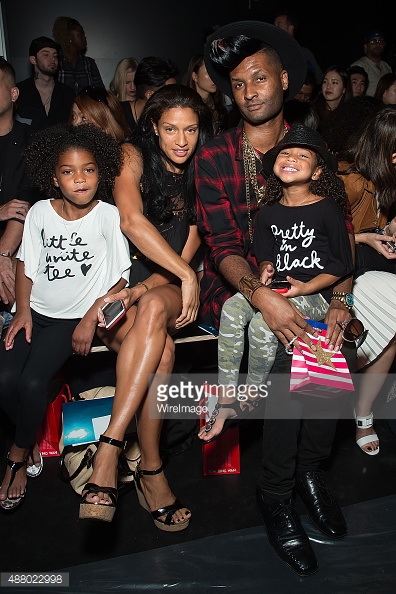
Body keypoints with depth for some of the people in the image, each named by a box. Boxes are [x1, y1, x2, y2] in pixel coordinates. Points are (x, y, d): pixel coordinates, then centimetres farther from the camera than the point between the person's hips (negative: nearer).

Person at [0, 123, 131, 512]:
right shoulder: (40, 213, 0)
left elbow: (120, 278, -6)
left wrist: (90, 319, -11)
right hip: (36, 312, 3)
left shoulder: (108, 217, -9)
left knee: (32, 382, -21)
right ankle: (32, 443, 12)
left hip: (76, 317, -3)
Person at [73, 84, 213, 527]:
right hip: (117, 282, -2)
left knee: (154, 310, -35)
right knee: (161, 351, -32)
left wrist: (146, 290, -14)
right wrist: (186, 274, -22)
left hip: (168, 290, 2)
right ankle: (150, 469, -24)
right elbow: (132, 221, -18)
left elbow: (186, 254, 4)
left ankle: (108, 449, -36)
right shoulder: (132, 158, 2)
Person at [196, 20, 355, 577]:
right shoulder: (213, 155, -2)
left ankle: (310, 467, 4)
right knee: (291, 355, -27)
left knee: (333, 347, -24)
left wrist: (340, 296, -18)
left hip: (300, 285, 3)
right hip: (235, 288, -3)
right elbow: (222, 243, -11)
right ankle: (276, 497, -5)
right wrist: (261, 295, -30)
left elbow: (339, 229, 0)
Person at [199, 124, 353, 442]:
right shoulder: (268, 212, 11)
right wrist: (267, 269, -6)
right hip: (277, 288, 5)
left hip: (316, 295, -5)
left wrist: (304, 288, -14)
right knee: (232, 308, -25)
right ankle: (226, 398, -20)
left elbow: (342, 264, -3)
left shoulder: (327, 209, -3)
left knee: (263, 321, -31)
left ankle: (252, 395, -8)